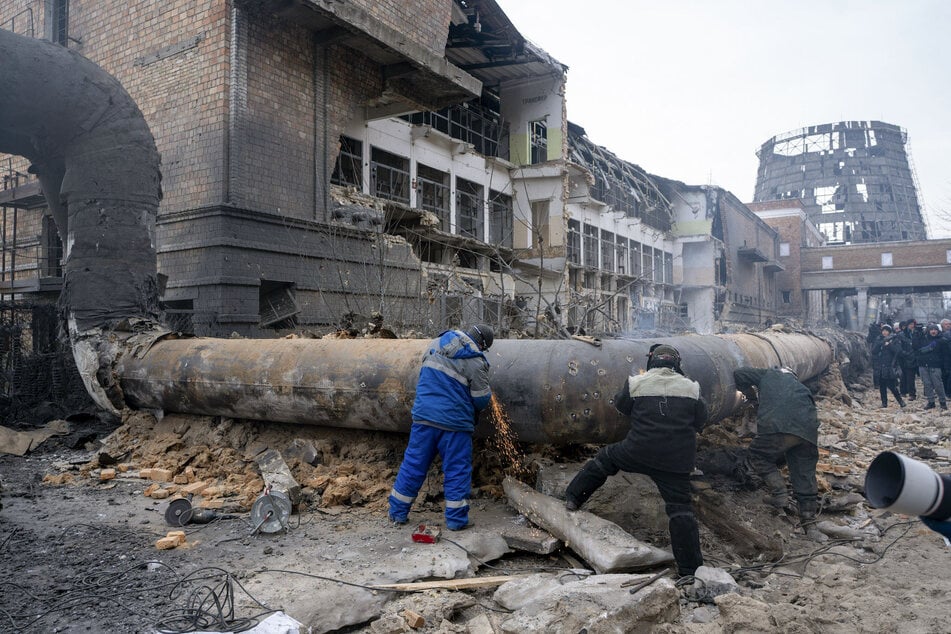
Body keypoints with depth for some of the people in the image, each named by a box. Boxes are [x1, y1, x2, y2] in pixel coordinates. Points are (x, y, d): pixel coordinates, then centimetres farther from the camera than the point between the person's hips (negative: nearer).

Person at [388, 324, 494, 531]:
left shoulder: (437, 343, 5)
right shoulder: (475, 362, -11)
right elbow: (482, 400, -5)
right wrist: (487, 394, 16)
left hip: (423, 415, 5)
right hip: (454, 422, -5)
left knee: (413, 464, 13)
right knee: (457, 470, 8)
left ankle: (397, 513, 21)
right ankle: (456, 519, 13)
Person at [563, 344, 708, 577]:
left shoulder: (636, 383, -3)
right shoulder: (691, 388, 3)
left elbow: (621, 405, 14)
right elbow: (700, 421, 14)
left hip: (639, 452, -1)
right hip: (677, 461, 1)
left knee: (606, 458, 24)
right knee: (680, 508, 7)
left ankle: (573, 498, 28)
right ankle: (690, 568, 8)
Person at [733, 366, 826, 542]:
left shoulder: (769, 374, 24)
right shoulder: (799, 385, 36)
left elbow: (739, 374, 17)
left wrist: (752, 396, 29)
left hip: (778, 427, -5)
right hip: (808, 431, 5)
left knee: (757, 457, 20)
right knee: (806, 477, 15)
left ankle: (779, 494, 5)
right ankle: (810, 526, 19)